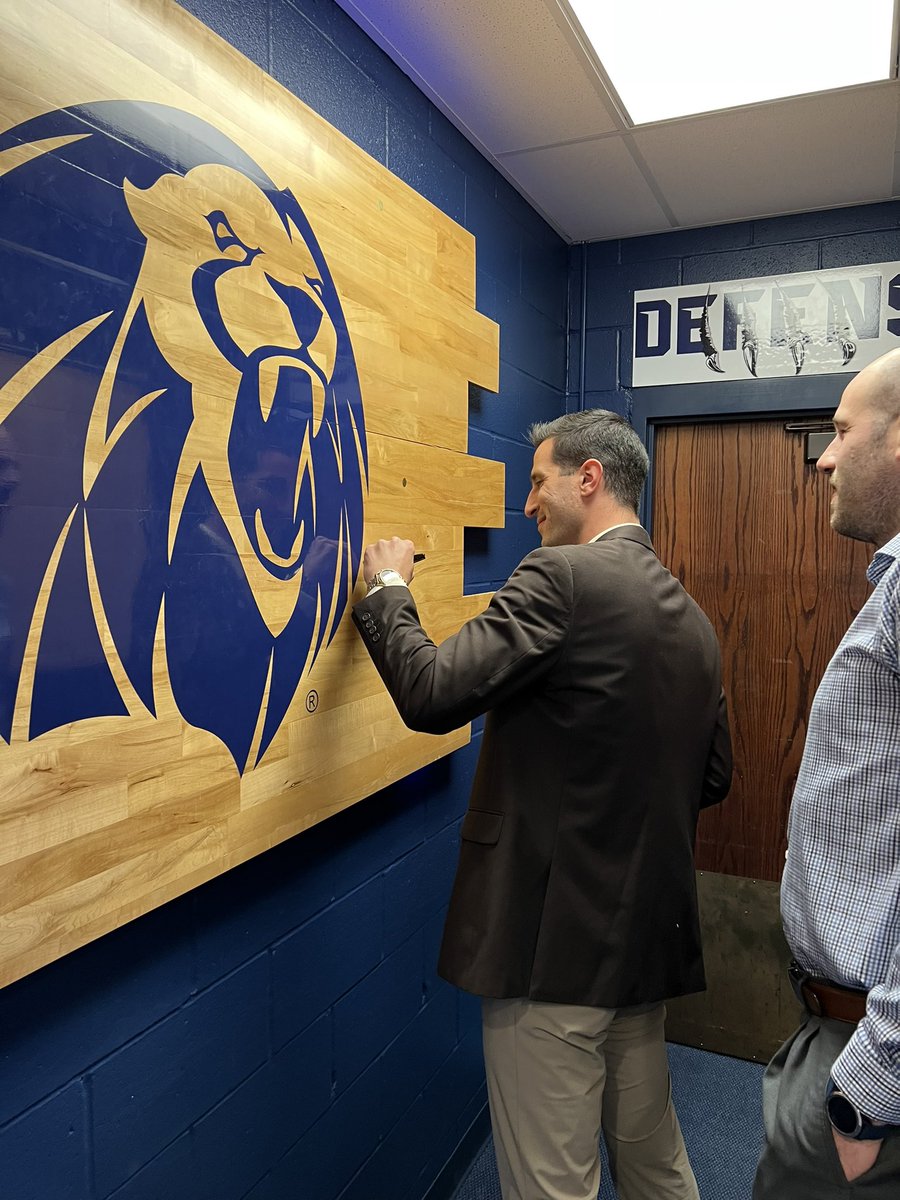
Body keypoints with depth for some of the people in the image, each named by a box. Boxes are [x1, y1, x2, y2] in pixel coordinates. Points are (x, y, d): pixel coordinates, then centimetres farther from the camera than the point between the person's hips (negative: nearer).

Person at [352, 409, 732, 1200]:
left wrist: (390, 590, -5)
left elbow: (431, 693, -21)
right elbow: (714, 776, 13)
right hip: (652, 935, 8)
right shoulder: (691, 616, 8)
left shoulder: (562, 578, -17)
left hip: (555, 938, -8)